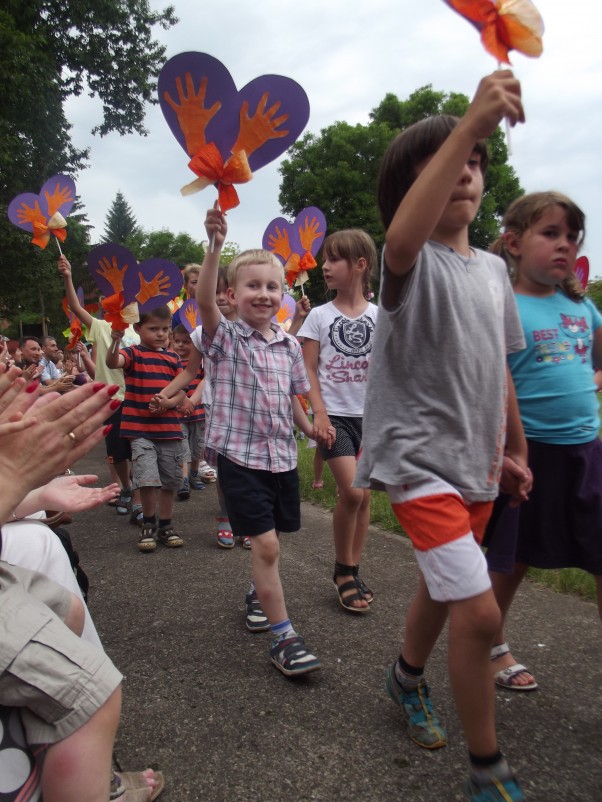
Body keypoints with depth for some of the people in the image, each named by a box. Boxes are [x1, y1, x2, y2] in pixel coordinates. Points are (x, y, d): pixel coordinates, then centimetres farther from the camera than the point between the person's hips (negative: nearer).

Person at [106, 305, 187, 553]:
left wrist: (168, 403, -12)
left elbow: (182, 392, 8)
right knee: (148, 480, -12)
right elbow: (112, 363, -25)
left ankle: (165, 526, 28)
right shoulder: (133, 353, -3)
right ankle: (148, 525, 12)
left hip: (170, 429, 4)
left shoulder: (173, 358, 8)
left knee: (170, 481, 11)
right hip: (140, 430, -4)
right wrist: (115, 342, -44)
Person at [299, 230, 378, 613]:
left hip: (368, 415, 2)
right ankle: (343, 570, 7)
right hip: (335, 415, -2)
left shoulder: (379, 316, 4)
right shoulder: (319, 315, 1)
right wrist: (319, 413, -10)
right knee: (351, 491, -15)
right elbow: (309, 370, 0)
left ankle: (353, 572, 21)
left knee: (364, 494, 6)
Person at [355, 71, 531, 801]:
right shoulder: (414, 263, -11)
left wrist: (515, 449, 19)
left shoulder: (494, 270, 10)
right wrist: (471, 122, -40)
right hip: (420, 459, -7)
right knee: (478, 611, -13)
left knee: (442, 586, 22)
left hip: (477, 462, 8)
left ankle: (406, 678, 50)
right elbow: (400, 242, -39)